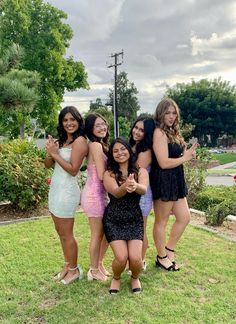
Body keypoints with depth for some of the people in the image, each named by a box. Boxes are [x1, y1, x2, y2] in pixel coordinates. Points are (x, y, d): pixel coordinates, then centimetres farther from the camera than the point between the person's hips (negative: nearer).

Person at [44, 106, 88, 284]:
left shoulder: (80, 141, -13)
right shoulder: (61, 140, 10)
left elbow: (73, 169, -18)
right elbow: (48, 165, 11)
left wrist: (55, 154, -16)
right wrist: (49, 152, -8)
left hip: (67, 190, -8)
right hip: (55, 188, 8)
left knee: (66, 234, 3)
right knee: (61, 232, 16)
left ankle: (74, 270, 18)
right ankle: (67, 265, 30)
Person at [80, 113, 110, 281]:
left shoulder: (101, 145, 12)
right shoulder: (96, 145, -15)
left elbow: (103, 173, 10)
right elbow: (102, 176, -19)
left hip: (101, 194, 9)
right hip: (94, 194, -9)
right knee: (97, 235, 6)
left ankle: (99, 264, 36)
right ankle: (94, 271, 24)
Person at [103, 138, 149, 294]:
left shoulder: (140, 171, -1)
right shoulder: (109, 174, -4)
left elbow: (144, 190, -22)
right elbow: (116, 192, -22)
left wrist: (134, 185, -47)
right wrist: (126, 186, -46)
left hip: (135, 219, 1)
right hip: (113, 220, -1)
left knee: (135, 258, -15)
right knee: (121, 257, -17)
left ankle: (135, 278, 22)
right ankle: (116, 278, 21)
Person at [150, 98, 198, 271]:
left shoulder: (173, 132, 12)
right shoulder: (159, 133, -16)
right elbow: (164, 163, -23)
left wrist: (188, 153, -3)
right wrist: (185, 157, -11)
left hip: (175, 181, 9)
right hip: (163, 181, -9)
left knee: (184, 217, 14)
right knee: (161, 221, 7)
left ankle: (169, 252, 30)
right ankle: (162, 257, 25)